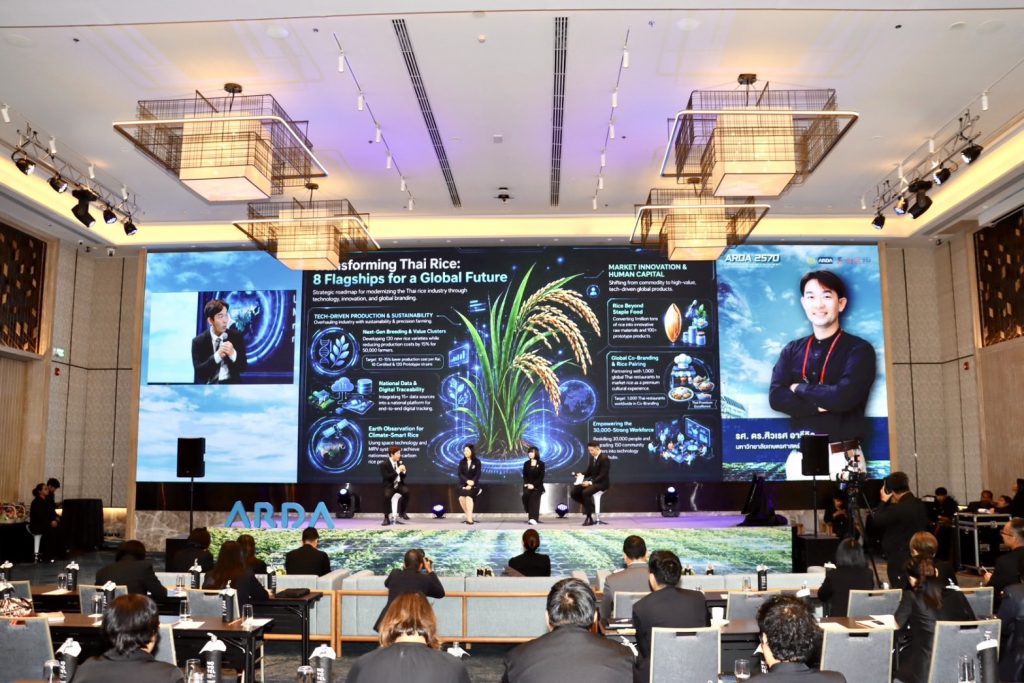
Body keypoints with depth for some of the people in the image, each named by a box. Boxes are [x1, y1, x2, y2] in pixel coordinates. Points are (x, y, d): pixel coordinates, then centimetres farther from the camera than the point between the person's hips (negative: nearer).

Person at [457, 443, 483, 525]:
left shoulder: (477, 462, -1)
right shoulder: (462, 462, 7)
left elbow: (478, 474, -7)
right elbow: (460, 474, -1)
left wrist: (471, 484, -18)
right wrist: (467, 481, -18)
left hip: (473, 484, -3)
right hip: (463, 484, 3)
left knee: (468, 496, -29)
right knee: (461, 498, -22)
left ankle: (469, 519, -29)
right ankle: (468, 516, -4)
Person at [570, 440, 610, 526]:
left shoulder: (604, 459, -16)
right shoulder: (592, 458, 9)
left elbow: (602, 476, -21)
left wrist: (590, 482, -31)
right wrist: (582, 475, -6)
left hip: (602, 483, -8)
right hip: (592, 481, 8)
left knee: (585, 492, -34)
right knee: (573, 492, -9)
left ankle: (589, 518, -24)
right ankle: (589, 506, 9)